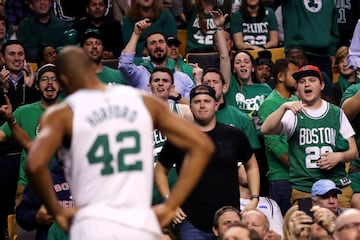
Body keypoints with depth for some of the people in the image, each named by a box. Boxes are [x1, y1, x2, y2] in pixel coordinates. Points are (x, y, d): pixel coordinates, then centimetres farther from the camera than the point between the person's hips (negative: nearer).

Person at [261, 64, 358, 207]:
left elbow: (353, 152, 12)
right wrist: (284, 107, -27)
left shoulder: (336, 113, 10)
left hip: (339, 188, 2)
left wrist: (339, 156, -9)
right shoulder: (293, 114, 4)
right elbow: (266, 130, -13)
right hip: (303, 189, -2)